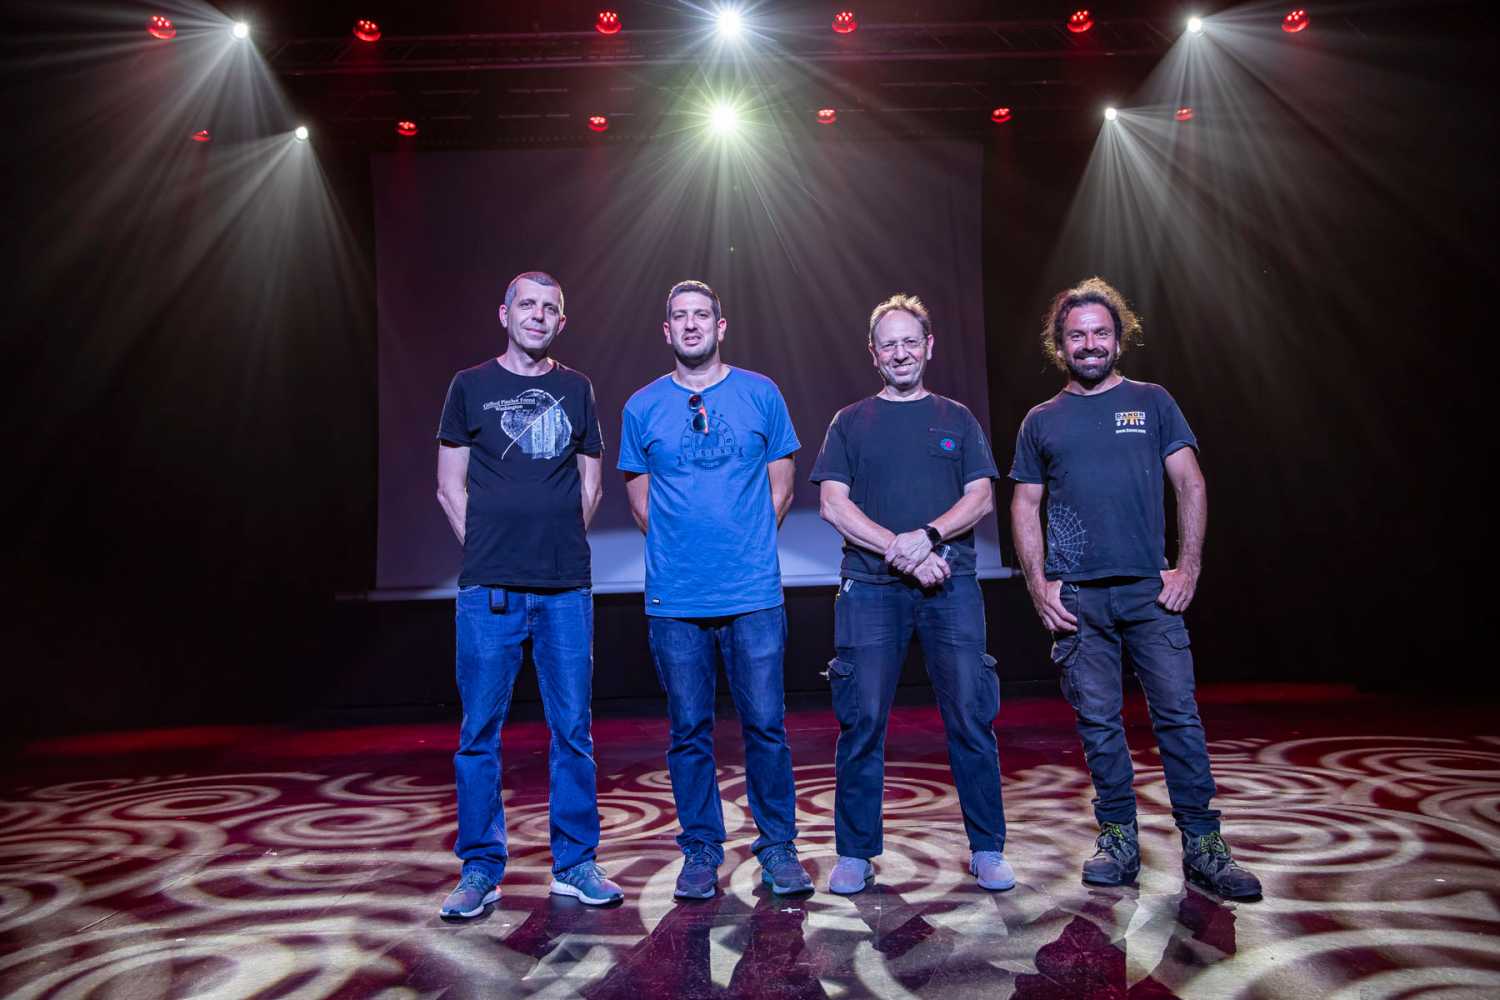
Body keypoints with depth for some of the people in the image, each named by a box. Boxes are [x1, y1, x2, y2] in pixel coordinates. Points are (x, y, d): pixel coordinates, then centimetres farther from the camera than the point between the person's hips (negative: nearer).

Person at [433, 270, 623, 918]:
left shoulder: (576, 390, 13)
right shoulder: (471, 386, 8)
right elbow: (450, 487, 7)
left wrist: (563, 545, 5)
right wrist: (488, 551, -1)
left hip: (566, 587, 2)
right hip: (488, 588, -1)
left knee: (573, 730, 6)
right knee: (479, 732, 3)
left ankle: (575, 864, 18)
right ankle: (480, 870, 17)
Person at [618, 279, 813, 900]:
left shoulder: (760, 394, 6)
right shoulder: (643, 407, 8)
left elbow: (781, 487, 9)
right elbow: (639, 500, 13)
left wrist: (745, 545, 3)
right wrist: (684, 548, 5)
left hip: (754, 594, -1)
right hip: (675, 598, 1)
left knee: (765, 725, 3)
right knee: (689, 731, 8)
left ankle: (778, 849, 20)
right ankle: (700, 853, 23)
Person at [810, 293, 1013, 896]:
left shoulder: (956, 419, 16)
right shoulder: (850, 423, 13)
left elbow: (981, 499, 6)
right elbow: (833, 506, 2)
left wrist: (925, 538, -12)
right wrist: (900, 551, -10)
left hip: (951, 586, 1)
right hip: (870, 590, -1)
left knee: (971, 717, 0)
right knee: (863, 721, -1)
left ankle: (987, 850, 15)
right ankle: (855, 855, 12)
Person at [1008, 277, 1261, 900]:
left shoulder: (1151, 403, 10)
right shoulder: (1041, 421, 11)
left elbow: (1190, 485, 6)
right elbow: (1025, 507, 10)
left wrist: (1188, 568, -4)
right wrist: (1038, 585, 0)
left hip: (1150, 590, -1)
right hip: (1075, 597, 1)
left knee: (1179, 714, -1)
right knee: (1098, 722, 5)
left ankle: (1203, 847, 10)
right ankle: (1118, 840, 17)